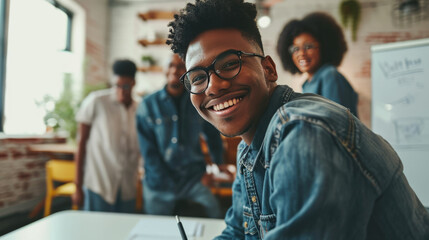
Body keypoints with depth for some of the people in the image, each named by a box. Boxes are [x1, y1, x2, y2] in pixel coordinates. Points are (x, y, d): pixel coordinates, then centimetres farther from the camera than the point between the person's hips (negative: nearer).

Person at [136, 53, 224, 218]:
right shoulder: (148, 105, -3)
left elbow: (213, 135, 17)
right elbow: (148, 151, -6)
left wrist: (218, 164, 13)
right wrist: (168, 184, -11)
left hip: (192, 178, 1)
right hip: (159, 186, 0)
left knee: (216, 217, -13)